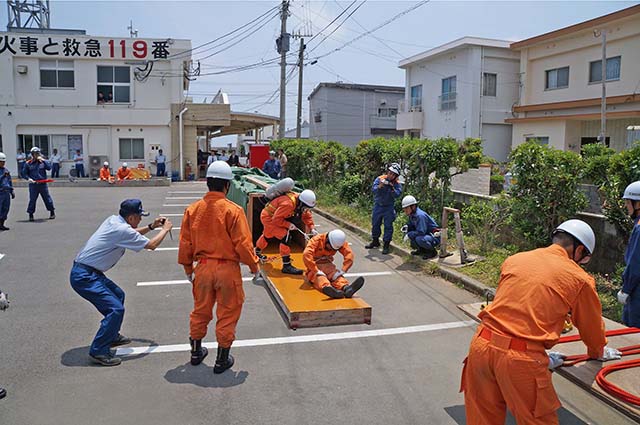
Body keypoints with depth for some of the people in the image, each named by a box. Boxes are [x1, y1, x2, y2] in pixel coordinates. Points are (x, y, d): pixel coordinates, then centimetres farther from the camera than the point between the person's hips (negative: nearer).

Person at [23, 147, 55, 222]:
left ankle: (52, 212, 19)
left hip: (43, 184, 1)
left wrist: (43, 160, -14)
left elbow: (49, 167, -11)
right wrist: (28, 178, -11)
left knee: (47, 198, 6)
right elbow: (24, 173, 7)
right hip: (33, 184, -1)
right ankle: (30, 214, 12)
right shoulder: (28, 163, 3)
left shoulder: (43, 161, 6)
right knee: (32, 199, 1)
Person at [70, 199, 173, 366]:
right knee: (116, 309, -16)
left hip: (90, 273, 10)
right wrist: (165, 229, 2)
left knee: (118, 295, 23)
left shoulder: (113, 220, 7)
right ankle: (98, 352, -7)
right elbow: (151, 245, -13)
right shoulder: (122, 230, -20)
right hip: (84, 277, -10)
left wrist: (151, 226, 19)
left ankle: (112, 336, 35)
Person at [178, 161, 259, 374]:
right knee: (227, 313, 10)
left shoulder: (193, 209, -2)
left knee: (200, 310, 21)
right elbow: (243, 243, -15)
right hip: (228, 269, -4)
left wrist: (188, 267, 18)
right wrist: (254, 265, 1)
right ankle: (222, 360, 21)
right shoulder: (233, 210, -16)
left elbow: (185, 243, 5)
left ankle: (196, 352, 38)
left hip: (203, 267, 5)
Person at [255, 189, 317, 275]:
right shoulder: (288, 204, -36)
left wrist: (312, 228, -7)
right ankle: (287, 266, -13)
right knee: (285, 237, -18)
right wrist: (288, 225, -24)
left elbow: (307, 215, 2)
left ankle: (257, 253, 58)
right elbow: (276, 219, -33)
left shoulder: (299, 202, -9)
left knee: (268, 235, 31)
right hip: (268, 217, -10)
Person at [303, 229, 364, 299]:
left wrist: (343, 270, -24)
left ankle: (346, 287, -59)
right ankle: (327, 288, -68)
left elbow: (349, 254, -12)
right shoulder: (316, 240, -18)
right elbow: (306, 255, -29)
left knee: (336, 275, -28)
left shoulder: (339, 242, -5)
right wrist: (317, 271, -33)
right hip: (315, 266, -3)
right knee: (320, 277, -35)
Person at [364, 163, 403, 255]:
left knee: (388, 226, -2)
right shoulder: (379, 179, -10)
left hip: (389, 207, -2)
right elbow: (373, 190, -20)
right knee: (375, 224, 13)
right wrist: (379, 186, -38)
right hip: (378, 206, 2)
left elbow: (397, 194, -24)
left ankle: (386, 245, 7)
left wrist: (392, 188, -38)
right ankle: (375, 241, 32)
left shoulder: (397, 184, -10)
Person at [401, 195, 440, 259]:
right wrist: (407, 227, -7)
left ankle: (432, 251, -8)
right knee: (408, 233, -2)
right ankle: (421, 249, 13)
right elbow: (411, 226, 15)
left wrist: (409, 235, -23)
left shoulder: (420, 215, -27)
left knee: (419, 239, -35)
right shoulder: (412, 214, 2)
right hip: (426, 235, 9)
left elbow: (421, 232, -30)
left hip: (434, 238, -9)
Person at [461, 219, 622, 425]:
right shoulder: (579, 279, 2)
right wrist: (598, 353, 42)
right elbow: (591, 326, 18)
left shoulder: (514, 259, 13)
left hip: (481, 346, 5)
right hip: (522, 359, -4)